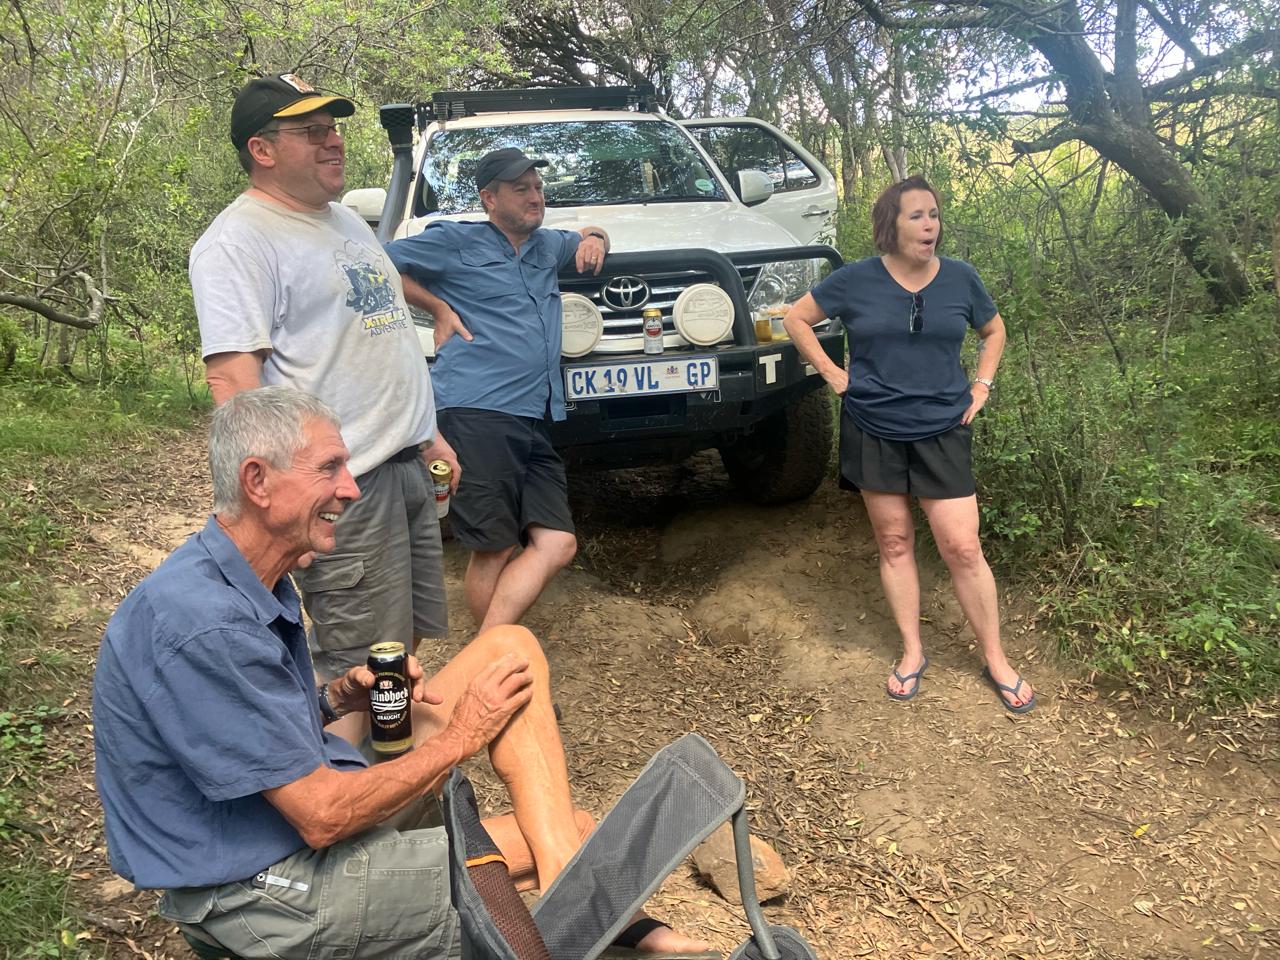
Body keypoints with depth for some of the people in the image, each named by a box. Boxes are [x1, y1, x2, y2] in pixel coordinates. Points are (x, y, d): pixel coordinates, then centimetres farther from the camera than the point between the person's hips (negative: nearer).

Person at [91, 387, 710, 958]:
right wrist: (461, 736, -15)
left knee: (511, 648, -4)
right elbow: (322, 817, -26)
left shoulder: (256, 583, 4)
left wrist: (339, 697, -3)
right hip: (257, 887, -9)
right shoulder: (203, 627, -28)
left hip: (315, 796, 9)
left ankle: (567, 881, -14)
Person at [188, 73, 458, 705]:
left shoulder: (346, 222, 19)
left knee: (408, 645, 17)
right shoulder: (239, 240, -10)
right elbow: (232, 376, -19)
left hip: (407, 466, 9)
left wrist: (428, 434, 22)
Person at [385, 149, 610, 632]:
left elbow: (589, 234, 45)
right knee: (495, 550, -7)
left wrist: (593, 239, 22)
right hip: (477, 414, -7)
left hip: (535, 421, 7)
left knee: (557, 545, -7)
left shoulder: (548, 245, 25)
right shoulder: (456, 241, 6)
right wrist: (438, 306, 2)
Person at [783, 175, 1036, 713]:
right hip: (873, 432, 0)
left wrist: (982, 385, 5)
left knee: (963, 549, -2)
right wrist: (832, 374, -1)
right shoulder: (857, 280, -4)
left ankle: (996, 659, 14)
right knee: (893, 543, 9)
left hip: (942, 432, 0)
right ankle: (912, 653, 23)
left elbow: (994, 331, 18)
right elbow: (796, 319, 6)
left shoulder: (960, 278, 0)